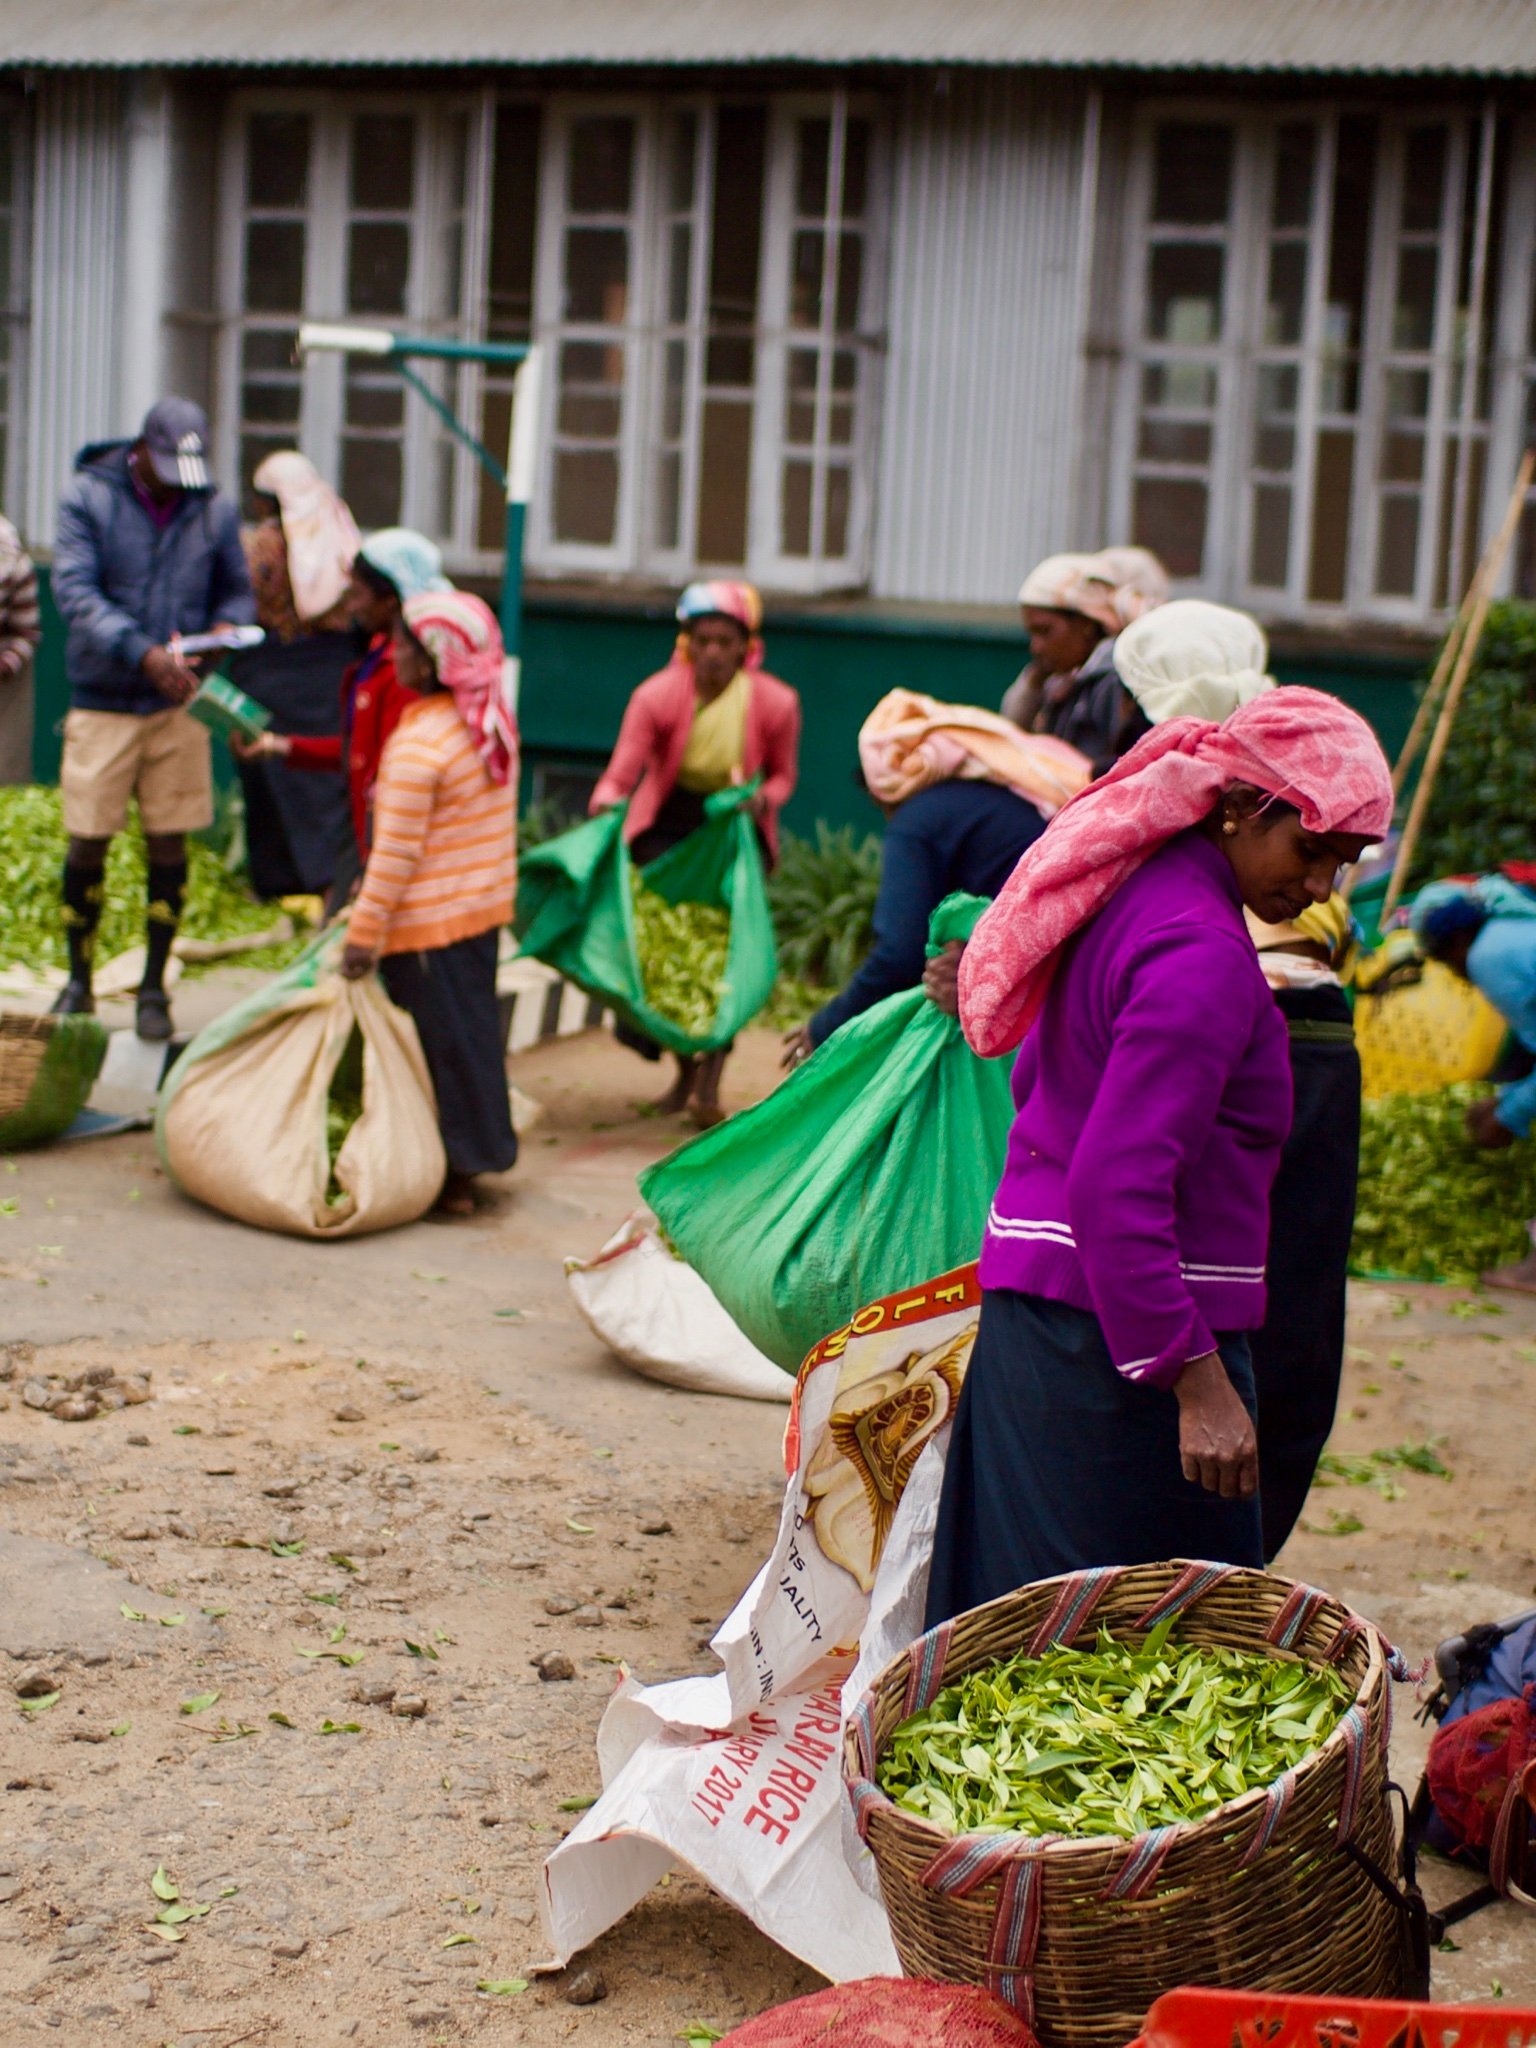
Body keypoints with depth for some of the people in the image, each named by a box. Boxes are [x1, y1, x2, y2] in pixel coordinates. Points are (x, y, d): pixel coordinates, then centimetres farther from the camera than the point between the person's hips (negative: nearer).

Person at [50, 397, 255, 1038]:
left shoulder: (214, 510, 3)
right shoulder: (88, 498, -6)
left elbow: (237, 591, 13)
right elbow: (74, 590, -15)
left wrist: (225, 626, -12)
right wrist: (142, 653, -28)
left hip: (178, 704, 2)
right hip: (102, 702, -2)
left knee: (169, 843, 4)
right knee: (88, 843, 3)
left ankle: (154, 987, 15)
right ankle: (78, 979, 21)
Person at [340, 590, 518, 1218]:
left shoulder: (418, 746, -22)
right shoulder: (493, 722, 3)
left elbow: (396, 851, -21)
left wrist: (363, 933, -15)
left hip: (429, 919, -8)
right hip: (485, 905, 8)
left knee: (444, 1041, 1)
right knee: (470, 1030, 16)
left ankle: (453, 1175, 9)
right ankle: (471, 1157, 26)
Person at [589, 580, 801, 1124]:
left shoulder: (775, 703, -13)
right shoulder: (657, 696, -17)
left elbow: (784, 774, 1)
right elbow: (622, 769, -25)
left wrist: (764, 797, -22)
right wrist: (606, 801, -47)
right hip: (667, 823, 0)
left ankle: (710, 1081, -4)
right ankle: (685, 1068, 19)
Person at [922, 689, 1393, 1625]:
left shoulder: (1130, 894, 10)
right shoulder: (1204, 953, -19)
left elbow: (1038, 1080, 21)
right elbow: (1119, 1186, -25)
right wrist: (1198, 1385, -24)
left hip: (1035, 1300, 10)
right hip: (1120, 1332, -10)